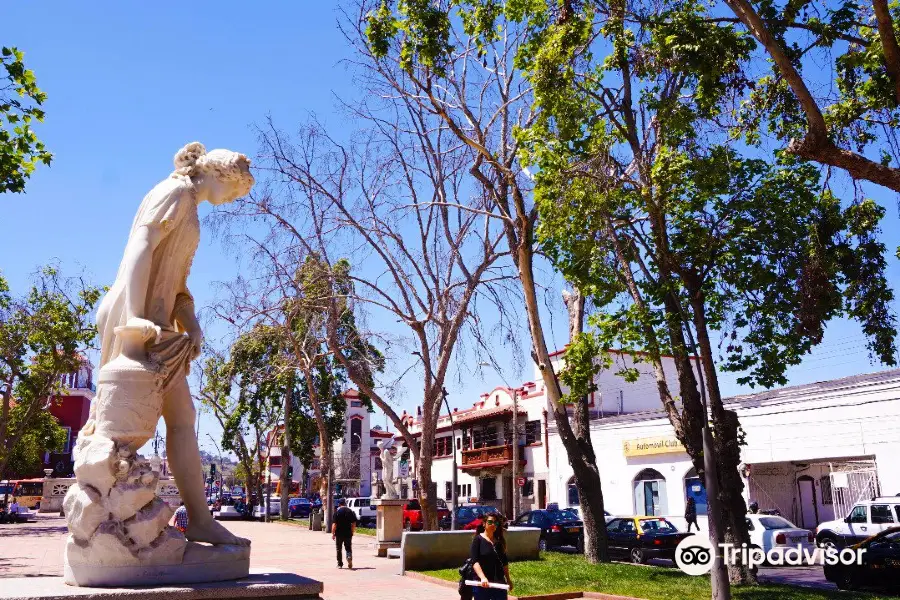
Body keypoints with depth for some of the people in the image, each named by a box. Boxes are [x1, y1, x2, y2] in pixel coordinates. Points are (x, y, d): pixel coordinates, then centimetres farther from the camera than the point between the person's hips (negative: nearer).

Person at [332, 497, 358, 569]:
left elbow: (334, 524, -11)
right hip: (348, 533, 2)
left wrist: (333, 533, -4)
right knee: (348, 547, 10)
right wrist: (352, 532, 16)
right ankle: (349, 557, -18)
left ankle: (340, 564, 15)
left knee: (339, 549, 12)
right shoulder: (350, 511, 2)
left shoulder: (337, 512, -7)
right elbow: (354, 523, 4)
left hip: (339, 533, -2)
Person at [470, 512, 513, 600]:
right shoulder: (478, 539, -5)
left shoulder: (499, 541, 11)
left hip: (499, 583, 5)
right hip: (482, 584, -5)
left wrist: (508, 579, 18)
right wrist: (482, 578, -28)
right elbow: (475, 561, -15)